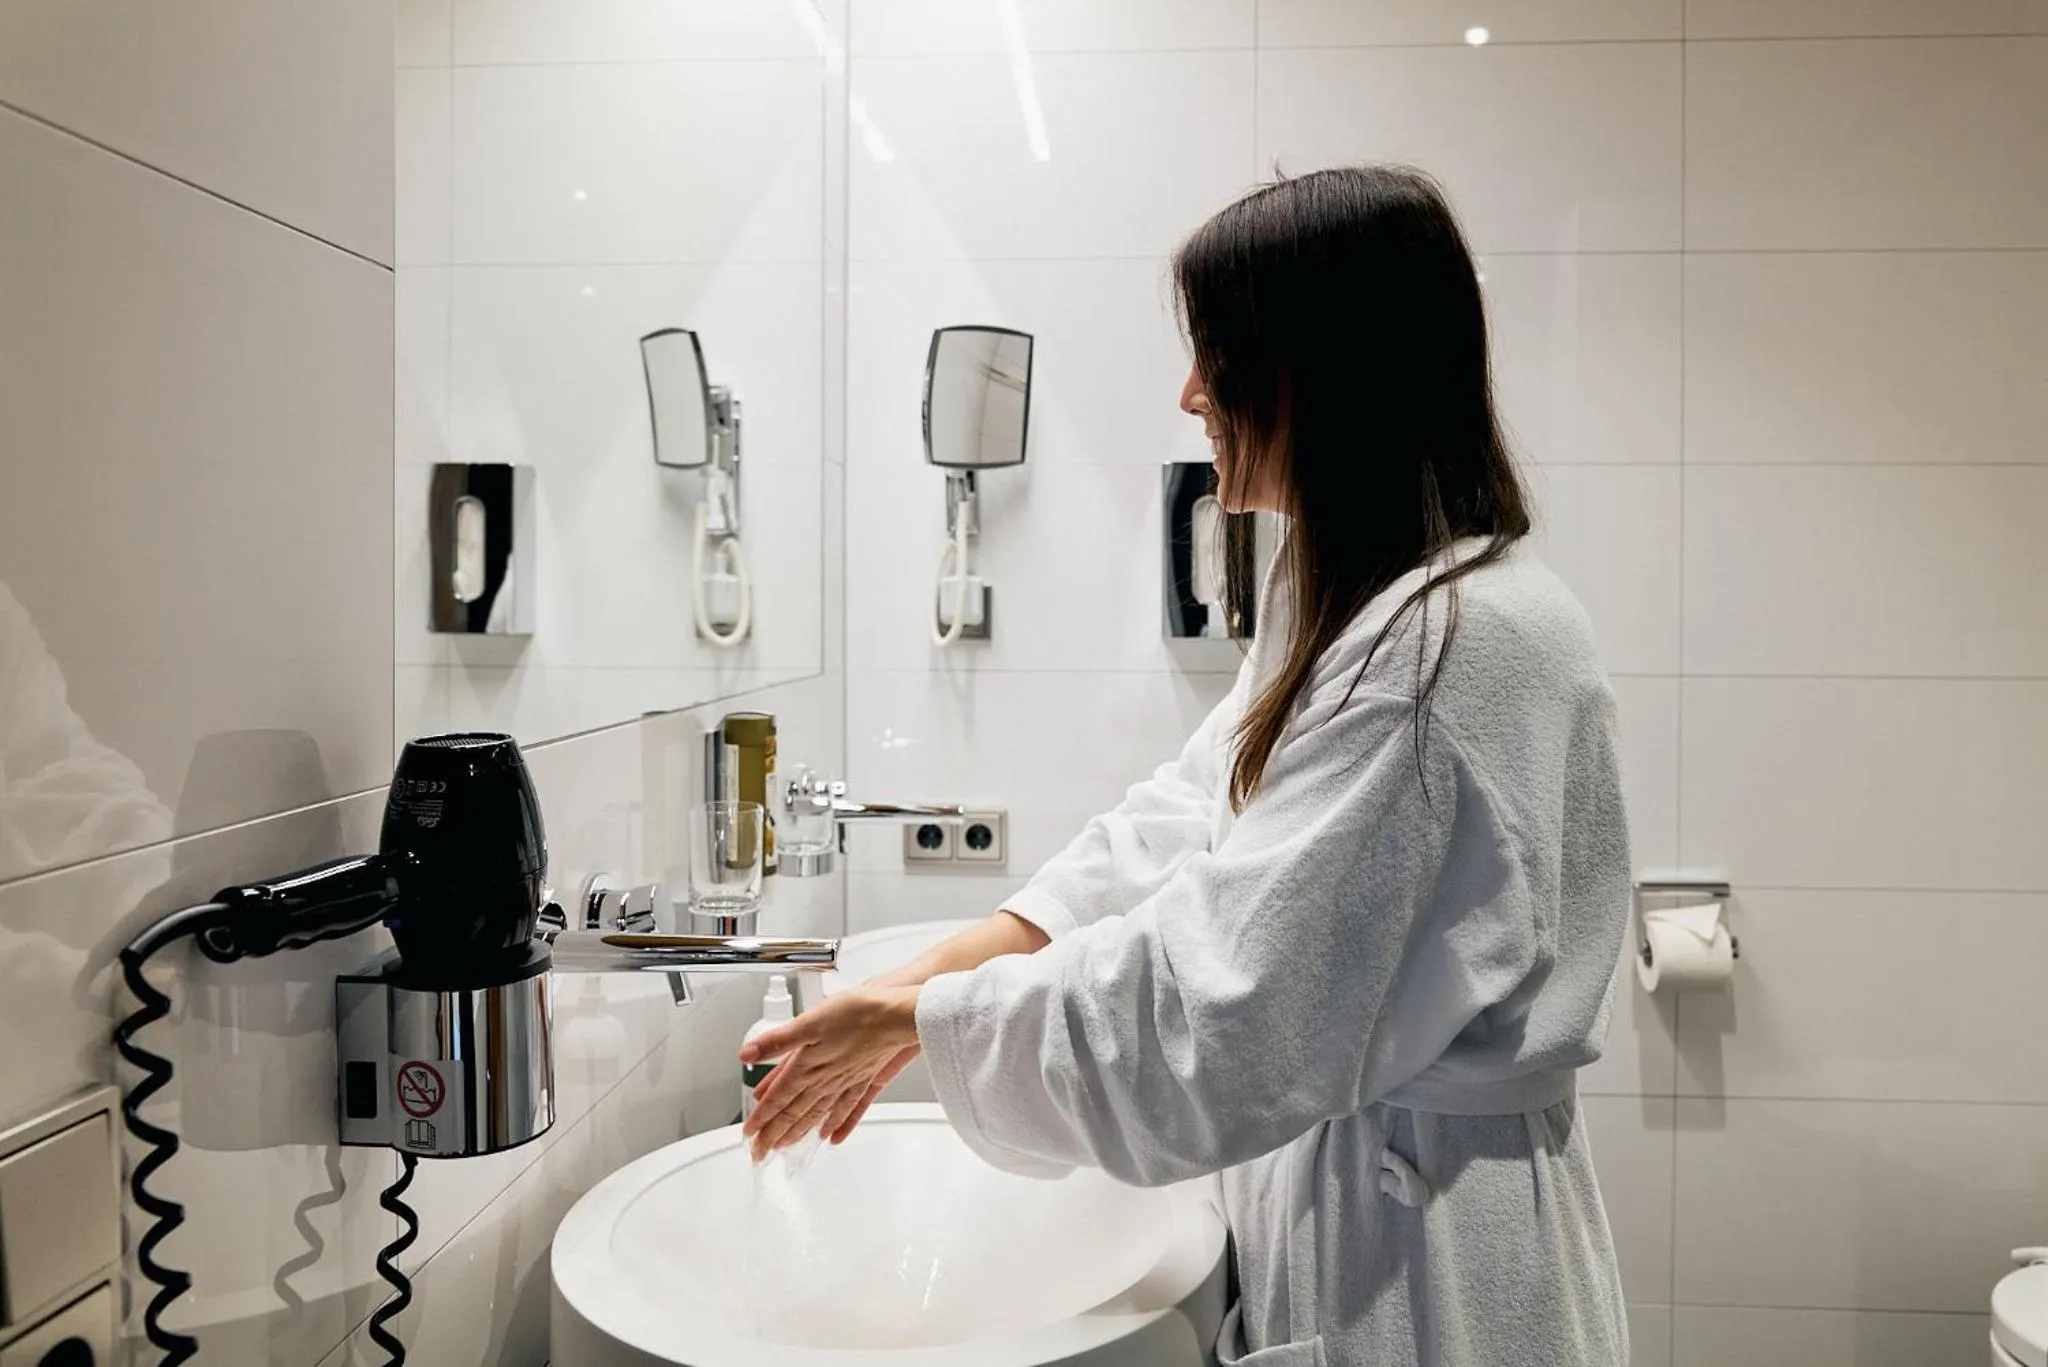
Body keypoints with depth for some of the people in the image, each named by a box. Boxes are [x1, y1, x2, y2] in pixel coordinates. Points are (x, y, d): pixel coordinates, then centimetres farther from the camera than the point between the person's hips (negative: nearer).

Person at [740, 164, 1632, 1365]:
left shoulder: (1458, 644, -25)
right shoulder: (1350, 603, 8)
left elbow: (1203, 1015, -25)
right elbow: (1170, 834, 4)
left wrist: (916, 1015, -13)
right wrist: (924, 983, -4)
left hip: (1422, 1264, -8)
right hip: (1345, 1190, 8)